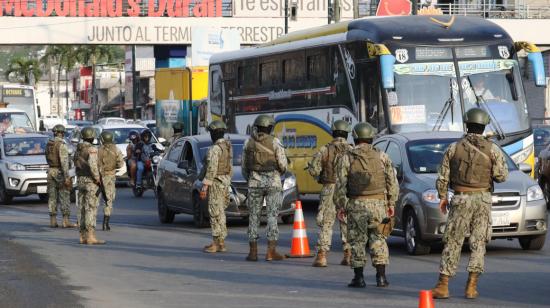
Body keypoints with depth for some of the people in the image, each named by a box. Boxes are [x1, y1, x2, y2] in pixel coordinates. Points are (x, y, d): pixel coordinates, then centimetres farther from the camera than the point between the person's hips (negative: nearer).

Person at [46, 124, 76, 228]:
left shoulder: (48, 144, 8)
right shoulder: (61, 144, -15)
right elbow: (64, 161, -20)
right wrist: (66, 177, -21)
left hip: (51, 171, 7)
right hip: (60, 172, -7)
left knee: (52, 197, 8)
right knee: (64, 197, -4)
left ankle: (53, 221, 7)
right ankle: (66, 221, -7)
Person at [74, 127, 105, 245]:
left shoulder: (78, 150, 11)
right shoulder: (92, 149, -13)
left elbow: (76, 165, 12)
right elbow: (92, 166, -23)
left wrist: (79, 178, 16)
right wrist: (98, 179, -14)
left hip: (81, 181, 8)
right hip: (91, 182, -8)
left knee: (83, 209, 10)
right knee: (91, 209, -9)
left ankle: (83, 236, 11)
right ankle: (90, 236, -12)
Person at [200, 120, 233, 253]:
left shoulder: (214, 149, -17)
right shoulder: (228, 146, 12)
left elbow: (211, 169, -21)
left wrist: (205, 186, -18)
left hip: (215, 183, -9)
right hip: (225, 182, 9)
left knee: (216, 213, -7)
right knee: (219, 213, 13)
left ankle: (217, 243, -8)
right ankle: (220, 242, 15)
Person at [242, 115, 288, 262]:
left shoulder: (248, 143, 4)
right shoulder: (275, 142, -6)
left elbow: (244, 167, 10)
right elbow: (282, 165, -9)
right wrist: (281, 172, 15)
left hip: (255, 183, 3)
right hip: (273, 182, -3)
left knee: (254, 216, 8)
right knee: (272, 216, -2)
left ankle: (253, 252, 5)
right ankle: (271, 252, -9)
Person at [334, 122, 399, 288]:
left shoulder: (347, 158, -1)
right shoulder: (382, 157, 4)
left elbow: (340, 184, -2)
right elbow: (392, 182, 5)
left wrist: (342, 205, 5)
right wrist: (391, 203, 12)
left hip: (356, 205, -1)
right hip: (378, 204, 2)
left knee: (357, 241, 5)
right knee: (378, 240, 8)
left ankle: (359, 278, 3)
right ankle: (381, 277, 3)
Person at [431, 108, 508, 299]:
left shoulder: (454, 148, 1)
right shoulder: (492, 149, -3)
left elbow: (442, 177, 3)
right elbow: (501, 176, -5)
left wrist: (442, 197, 16)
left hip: (460, 199, 0)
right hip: (483, 199, 0)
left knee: (452, 242, 4)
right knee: (478, 243, 6)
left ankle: (443, 286, 1)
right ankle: (471, 287, 0)